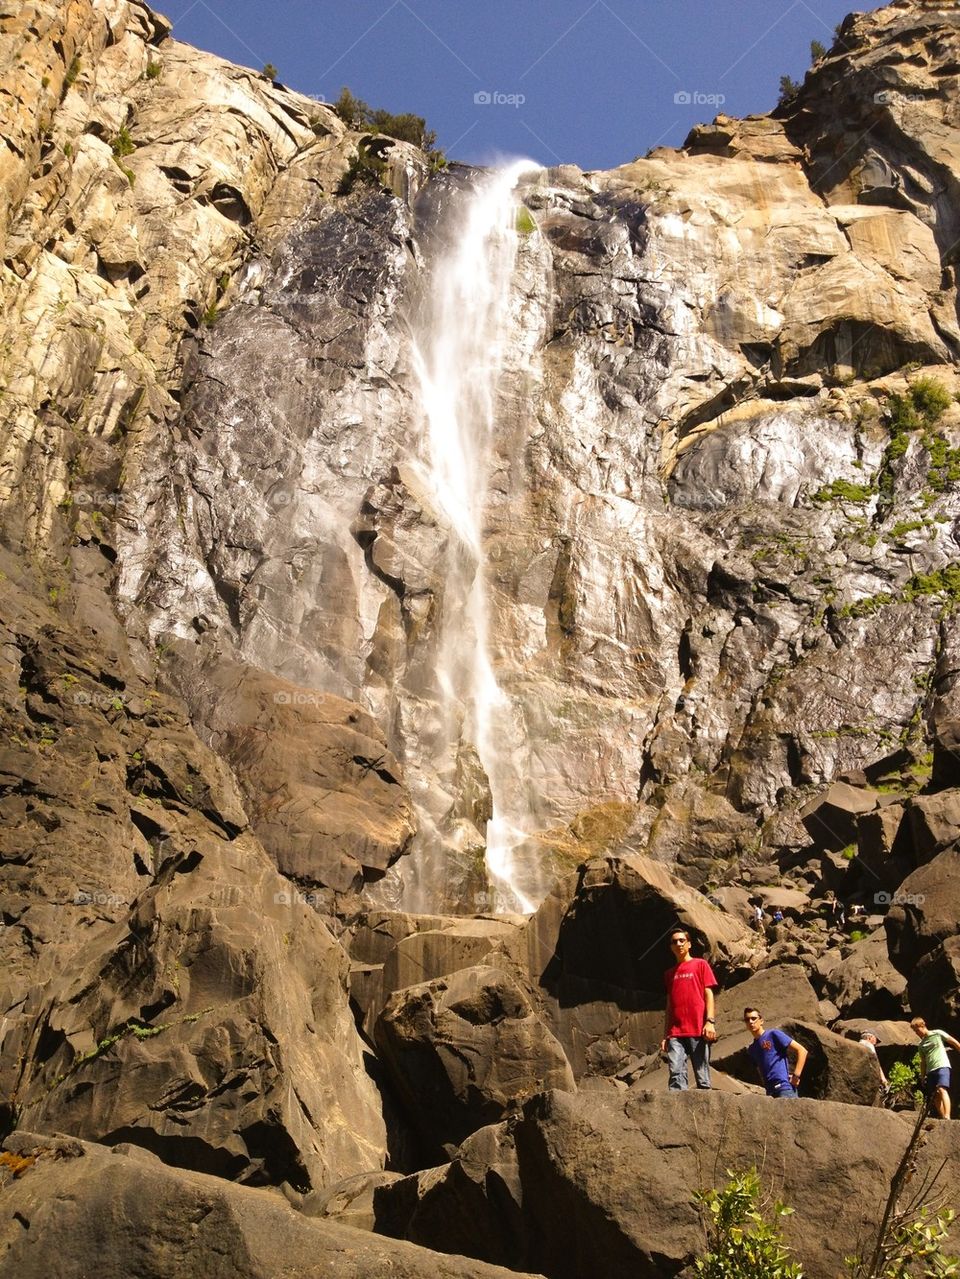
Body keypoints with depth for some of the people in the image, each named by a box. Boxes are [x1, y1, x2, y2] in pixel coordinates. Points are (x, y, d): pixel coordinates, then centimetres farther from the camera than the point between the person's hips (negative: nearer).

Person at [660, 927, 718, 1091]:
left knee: (702, 1074, -5)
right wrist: (665, 1035, 15)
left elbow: (709, 994, 3)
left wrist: (710, 1021, -10)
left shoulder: (700, 965, 11)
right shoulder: (669, 973, 21)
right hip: (675, 1033, 3)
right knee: (676, 1073, -10)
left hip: (698, 1030, -3)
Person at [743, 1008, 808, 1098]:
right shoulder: (751, 1050, 20)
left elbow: (802, 1050, -3)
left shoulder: (773, 1035, 1)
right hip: (770, 1092, 7)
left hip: (785, 1088, -7)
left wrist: (796, 1076, -10)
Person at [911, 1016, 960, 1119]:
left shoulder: (937, 1034, 4)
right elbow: (923, 1062, 20)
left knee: (942, 1090, -27)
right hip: (930, 1071, 7)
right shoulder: (921, 1044, 19)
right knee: (935, 1097, 2)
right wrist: (922, 1077, 14)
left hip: (942, 1066, -7)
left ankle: (947, 1117, -38)